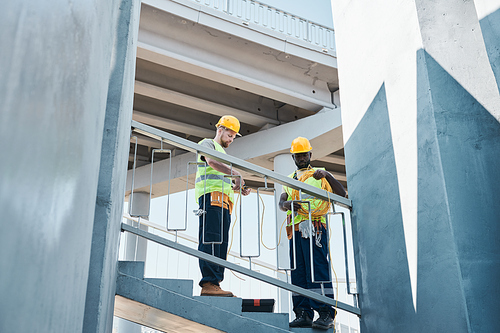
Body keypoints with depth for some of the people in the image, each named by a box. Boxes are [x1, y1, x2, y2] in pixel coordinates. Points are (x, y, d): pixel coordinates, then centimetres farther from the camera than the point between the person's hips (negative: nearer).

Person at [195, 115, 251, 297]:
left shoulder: (223, 153, 35)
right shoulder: (207, 143, 9)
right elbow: (211, 161, -14)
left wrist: (240, 189, 13)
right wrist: (235, 173, -23)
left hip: (224, 203, 9)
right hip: (211, 197, -9)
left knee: (221, 243, 1)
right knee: (210, 241, -18)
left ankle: (215, 284, -1)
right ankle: (209, 283, -24)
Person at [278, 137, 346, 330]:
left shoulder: (319, 175, 12)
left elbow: (341, 194, 1)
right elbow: (281, 201, 9)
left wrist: (327, 175, -13)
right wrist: (286, 204, -15)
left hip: (315, 228, -5)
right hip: (295, 230, 5)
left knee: (318, 268, -12)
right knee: (298, 271, 0)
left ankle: (326, 314, -13)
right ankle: (303, 314, 2)